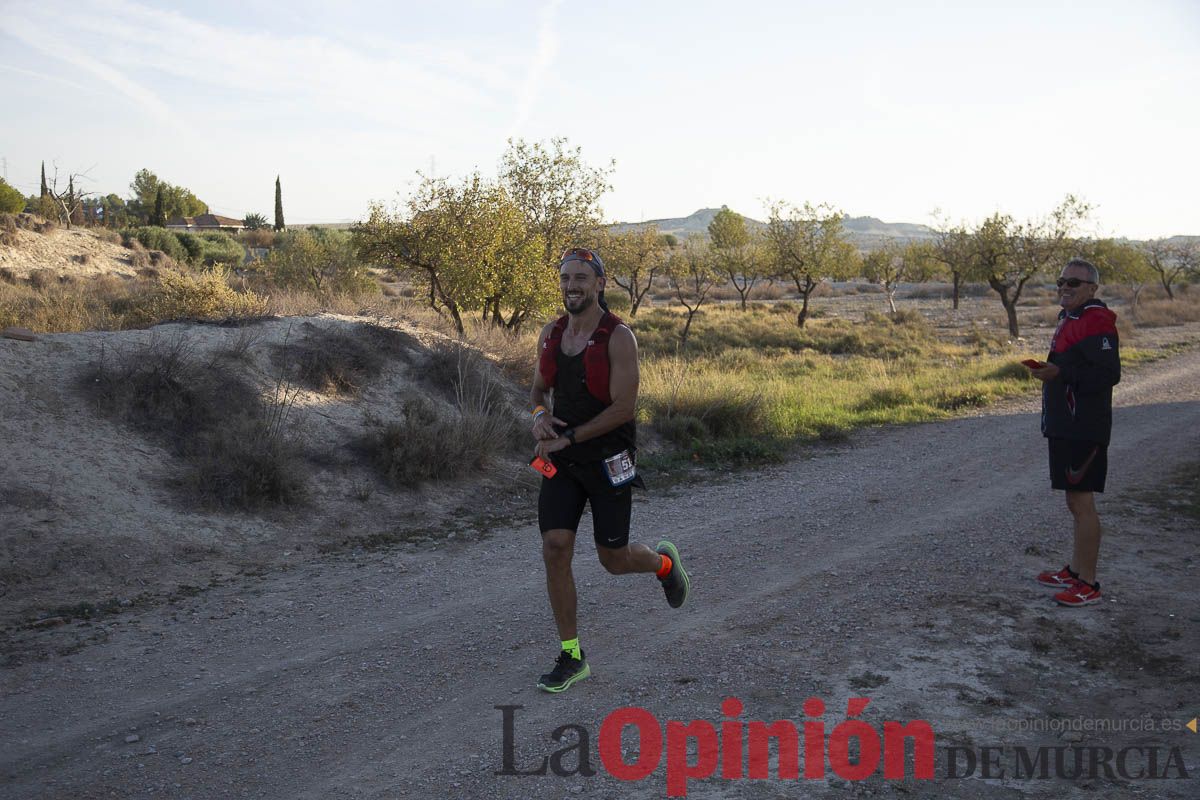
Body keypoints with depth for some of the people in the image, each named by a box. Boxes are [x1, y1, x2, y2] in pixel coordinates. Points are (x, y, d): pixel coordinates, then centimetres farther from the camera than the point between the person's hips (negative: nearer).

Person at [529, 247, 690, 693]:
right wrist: (540, 416, -8)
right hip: (562, 461, 5)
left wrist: (567, 438, -18)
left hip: (608, 460, -4)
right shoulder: (550, 335, 4)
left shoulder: (618, 337, -14)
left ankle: (664, 563, 42)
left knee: (614, 559, 5)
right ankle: (572, 658, 6)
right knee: (554, 550, -7)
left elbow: (623, 408, -18)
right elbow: (538, 391, 16)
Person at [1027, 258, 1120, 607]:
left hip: (1084, 430, -10)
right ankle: (1075, 571, 27)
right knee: (1076, 502, 17)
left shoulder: (1095, 322, -15)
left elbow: (1109, 374, -23)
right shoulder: (1070, 319, 17)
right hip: (1066, 427, 10)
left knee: (1081, 503, -6)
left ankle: (1088, 585, 1)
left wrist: (1060, 373, -30)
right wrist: (1048, 371, 12)